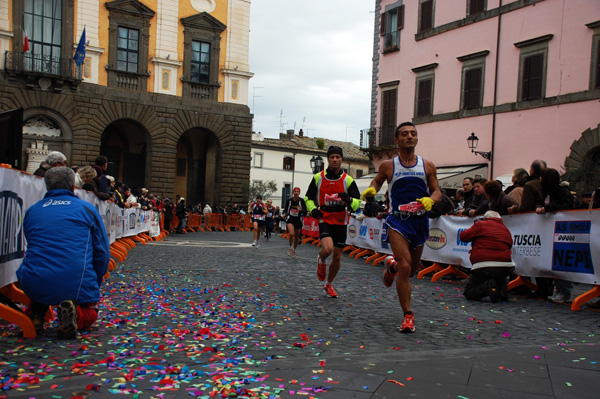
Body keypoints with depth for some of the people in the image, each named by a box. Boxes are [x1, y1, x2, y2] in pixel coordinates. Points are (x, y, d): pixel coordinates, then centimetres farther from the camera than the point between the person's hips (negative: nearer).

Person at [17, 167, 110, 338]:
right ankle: (74, 313, -9)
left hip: (33, 286, 3)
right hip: (76, 286, -3)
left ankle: (36, 314, 12)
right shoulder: (87, 209, 8)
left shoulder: (31, 211, 16)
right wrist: (93, 288, 20)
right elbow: (102, 253, 7)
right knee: (89, 314, 27)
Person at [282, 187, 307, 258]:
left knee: (297, 236, 11)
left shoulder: (301, 201, -6)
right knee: (291, 234, -23)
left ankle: (294, 250, 33)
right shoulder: (289, 200, -1)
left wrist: (300, 210, -27)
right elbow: (285, 209, 11)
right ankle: (291, 248, 2)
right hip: (290, 219, -1)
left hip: (298, 220, 1)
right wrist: (284, 214, -8)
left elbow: (305, 212, -8)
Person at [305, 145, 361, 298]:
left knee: (337, 256, 8)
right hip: (324, 219, -2)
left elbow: (358, 201, -1)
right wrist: (313, 209, -11)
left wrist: (349, 200, -24)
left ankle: (329, 285, 31)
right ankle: (321, 261, 12)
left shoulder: (348, 180, -1)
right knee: (327, 249, -26)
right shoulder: (318, 178, 0)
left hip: (341, 222, 2)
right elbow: (308, 197, 10)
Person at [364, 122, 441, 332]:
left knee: (411, 270, 15)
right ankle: (408, 316, -6)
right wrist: (371, 189, -2)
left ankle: (392, 266, 51)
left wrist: (430, 200, -14)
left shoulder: (427, 165, 5)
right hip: (398, 220, -3)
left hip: (420, 221, 3)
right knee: (405, 267, -17)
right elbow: (377, 181, 20)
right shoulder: (388, 165, 2)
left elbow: (437, 192, 8)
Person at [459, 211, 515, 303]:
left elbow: (463, 236, 7)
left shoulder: (480, 224, 6)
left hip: (482, 267, -4)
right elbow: (509, 246, 18)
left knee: (468, 293, 11)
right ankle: (502, 289, 10)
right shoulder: (506, 229, 20)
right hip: (505, 267, 4)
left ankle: (487, 286, -18)